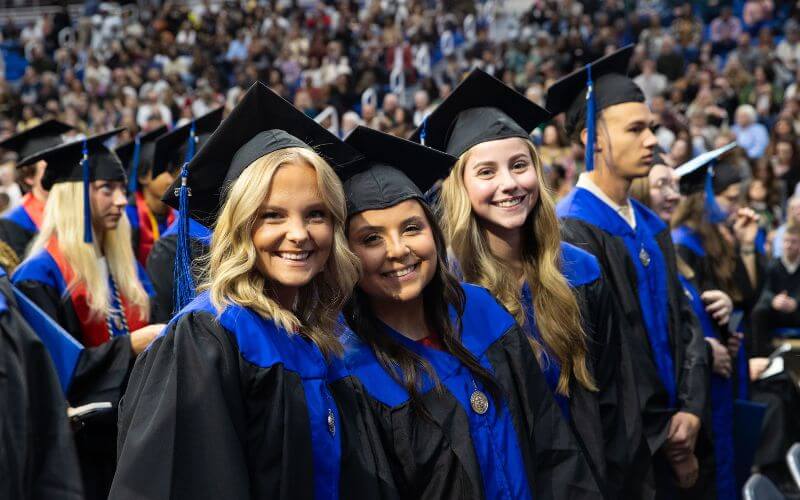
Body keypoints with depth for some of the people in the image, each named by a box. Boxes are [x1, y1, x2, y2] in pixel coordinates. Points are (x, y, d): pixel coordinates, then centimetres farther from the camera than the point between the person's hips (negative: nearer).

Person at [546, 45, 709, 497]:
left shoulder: (651, 226, 9)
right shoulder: (570, 232, -17)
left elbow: (684, 319, 8)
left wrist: (689, 410, -8)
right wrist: (661, 440, -13)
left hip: (668, 439, 7)